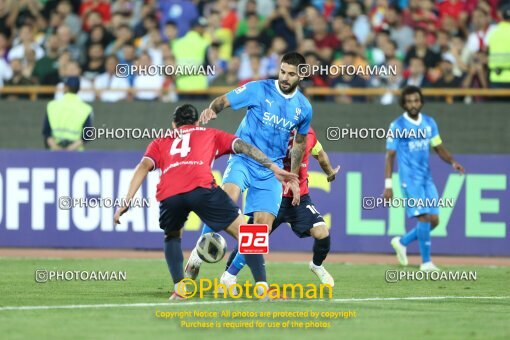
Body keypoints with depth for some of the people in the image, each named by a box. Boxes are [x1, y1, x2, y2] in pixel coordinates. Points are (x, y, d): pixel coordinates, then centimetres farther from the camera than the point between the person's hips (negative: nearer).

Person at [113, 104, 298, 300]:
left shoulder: (161, 142, 35)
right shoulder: (210, 134, 34)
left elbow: (144, 166, 19)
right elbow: (242, 146, 22)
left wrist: (126, 201, 12)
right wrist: (273, 168, 19)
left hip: (168, 195, 2)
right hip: (201, 187, -2)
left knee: (172, 236, 31)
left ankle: (179, 289, 13)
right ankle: (262, 286, -8)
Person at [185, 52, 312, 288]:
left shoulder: (303, 108, 5)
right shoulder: (259, 90, -6)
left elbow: (300, 142, 19)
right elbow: (223, 101, -6)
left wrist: (293, 178, 18)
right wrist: (212, 109, -30)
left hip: (271, 170, 4)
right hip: (244, 159, -4)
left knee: (264, 224, -6)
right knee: (228, 197, -32)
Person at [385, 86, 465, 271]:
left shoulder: (429, 123, 9)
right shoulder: (397, 126, -6)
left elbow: (439, 148, 16)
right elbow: (390, 156, -5)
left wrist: (453, 162, -4)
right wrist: (388, 185, -10)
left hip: (427, 178, 6)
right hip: (410, 179, -6)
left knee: (434, 220, 3)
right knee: (424, 218, -14)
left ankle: (402, 242, 25)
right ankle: (426, 262, -6)